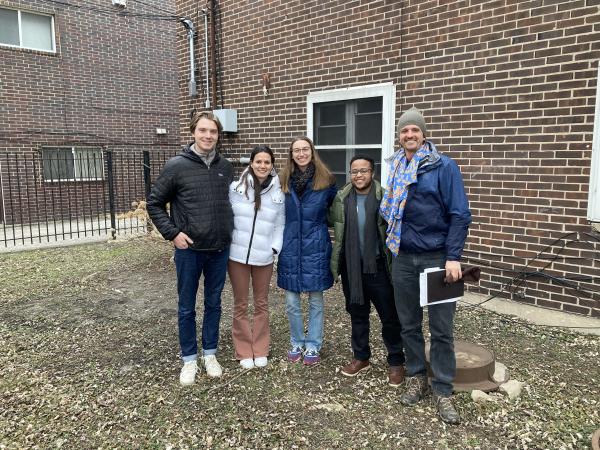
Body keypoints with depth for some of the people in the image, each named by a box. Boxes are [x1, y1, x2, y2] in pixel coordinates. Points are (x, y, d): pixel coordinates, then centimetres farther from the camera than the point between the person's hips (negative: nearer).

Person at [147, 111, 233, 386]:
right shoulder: (176, 166, -7)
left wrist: (230, 231, 9)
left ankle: (210, 354, 30)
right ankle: (189, 359, 24)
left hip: (220, 249, 3)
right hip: (189, 249, -3)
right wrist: (172, 233, -10)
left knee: (214, 304, 14)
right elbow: (154, 204, -1)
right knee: (187, 307, 9)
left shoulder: (226, 168, 4)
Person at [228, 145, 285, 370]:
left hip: (264, 257, 1)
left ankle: (260, 350, 27)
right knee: (240, 304, 8)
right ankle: (244, 351, 22)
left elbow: (280, 225, 5)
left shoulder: (278, 193, 1)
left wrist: (275, 248, -6)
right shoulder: (236, 188, -4)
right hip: (237, 254, -1)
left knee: (261, 304, 13)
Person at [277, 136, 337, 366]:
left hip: (316, 247, -2)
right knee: (291, 301, 8)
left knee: (315, 300, 9)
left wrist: (318, 226, 5)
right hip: (290, 247, 2)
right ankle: (297, 343, 27)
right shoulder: (284, 180, 1)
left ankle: (313, 346, 23)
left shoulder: (326, 180, -4)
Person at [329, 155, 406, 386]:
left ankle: (396, 362, 23)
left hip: (378, 266, -3)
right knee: (357, 314, 16)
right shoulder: (341, 199, 3)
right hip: (351, 268, 4)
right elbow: (331, 221, 17)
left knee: (390, 316, 6)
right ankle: (361, 357, 34)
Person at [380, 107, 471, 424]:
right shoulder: (395, 168, 8)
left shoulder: (444, 166, -6)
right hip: (403, 258, 4)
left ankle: (442, 391, 17)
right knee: (409, 324, 13)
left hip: (437, 258, -4)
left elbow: (460, 215, -10)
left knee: (441, 328, 4)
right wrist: (392, 246, 5)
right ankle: (416, 378, 30)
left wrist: (453, 258, -17)